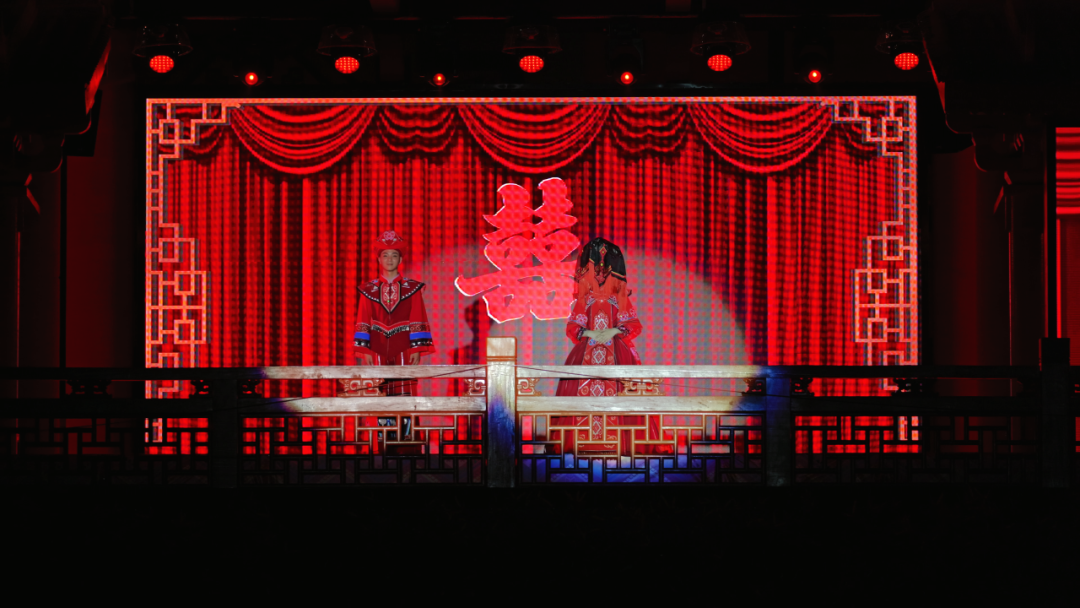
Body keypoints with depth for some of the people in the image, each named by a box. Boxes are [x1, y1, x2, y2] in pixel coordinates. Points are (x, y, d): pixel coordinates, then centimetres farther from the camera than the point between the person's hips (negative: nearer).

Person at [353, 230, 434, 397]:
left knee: (404, 393, -7)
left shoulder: (412, 288, 7)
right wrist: (364, 352, 0)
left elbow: (418, 321, 3)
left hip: (404, 352, -1)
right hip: (377, 352, 1)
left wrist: (417, 350, -4)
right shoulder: (368, 290, 9)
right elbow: (363, 323, 7)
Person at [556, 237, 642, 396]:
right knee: (584, 388, -15)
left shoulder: (621, 300, 10)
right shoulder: (584, 301, 13)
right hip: (587, 351, 1)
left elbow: (635, 325, 3)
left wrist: (613, 331, -12)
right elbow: (571, 327, 7)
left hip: (616, 351, -1)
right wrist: (590, 333, -10)